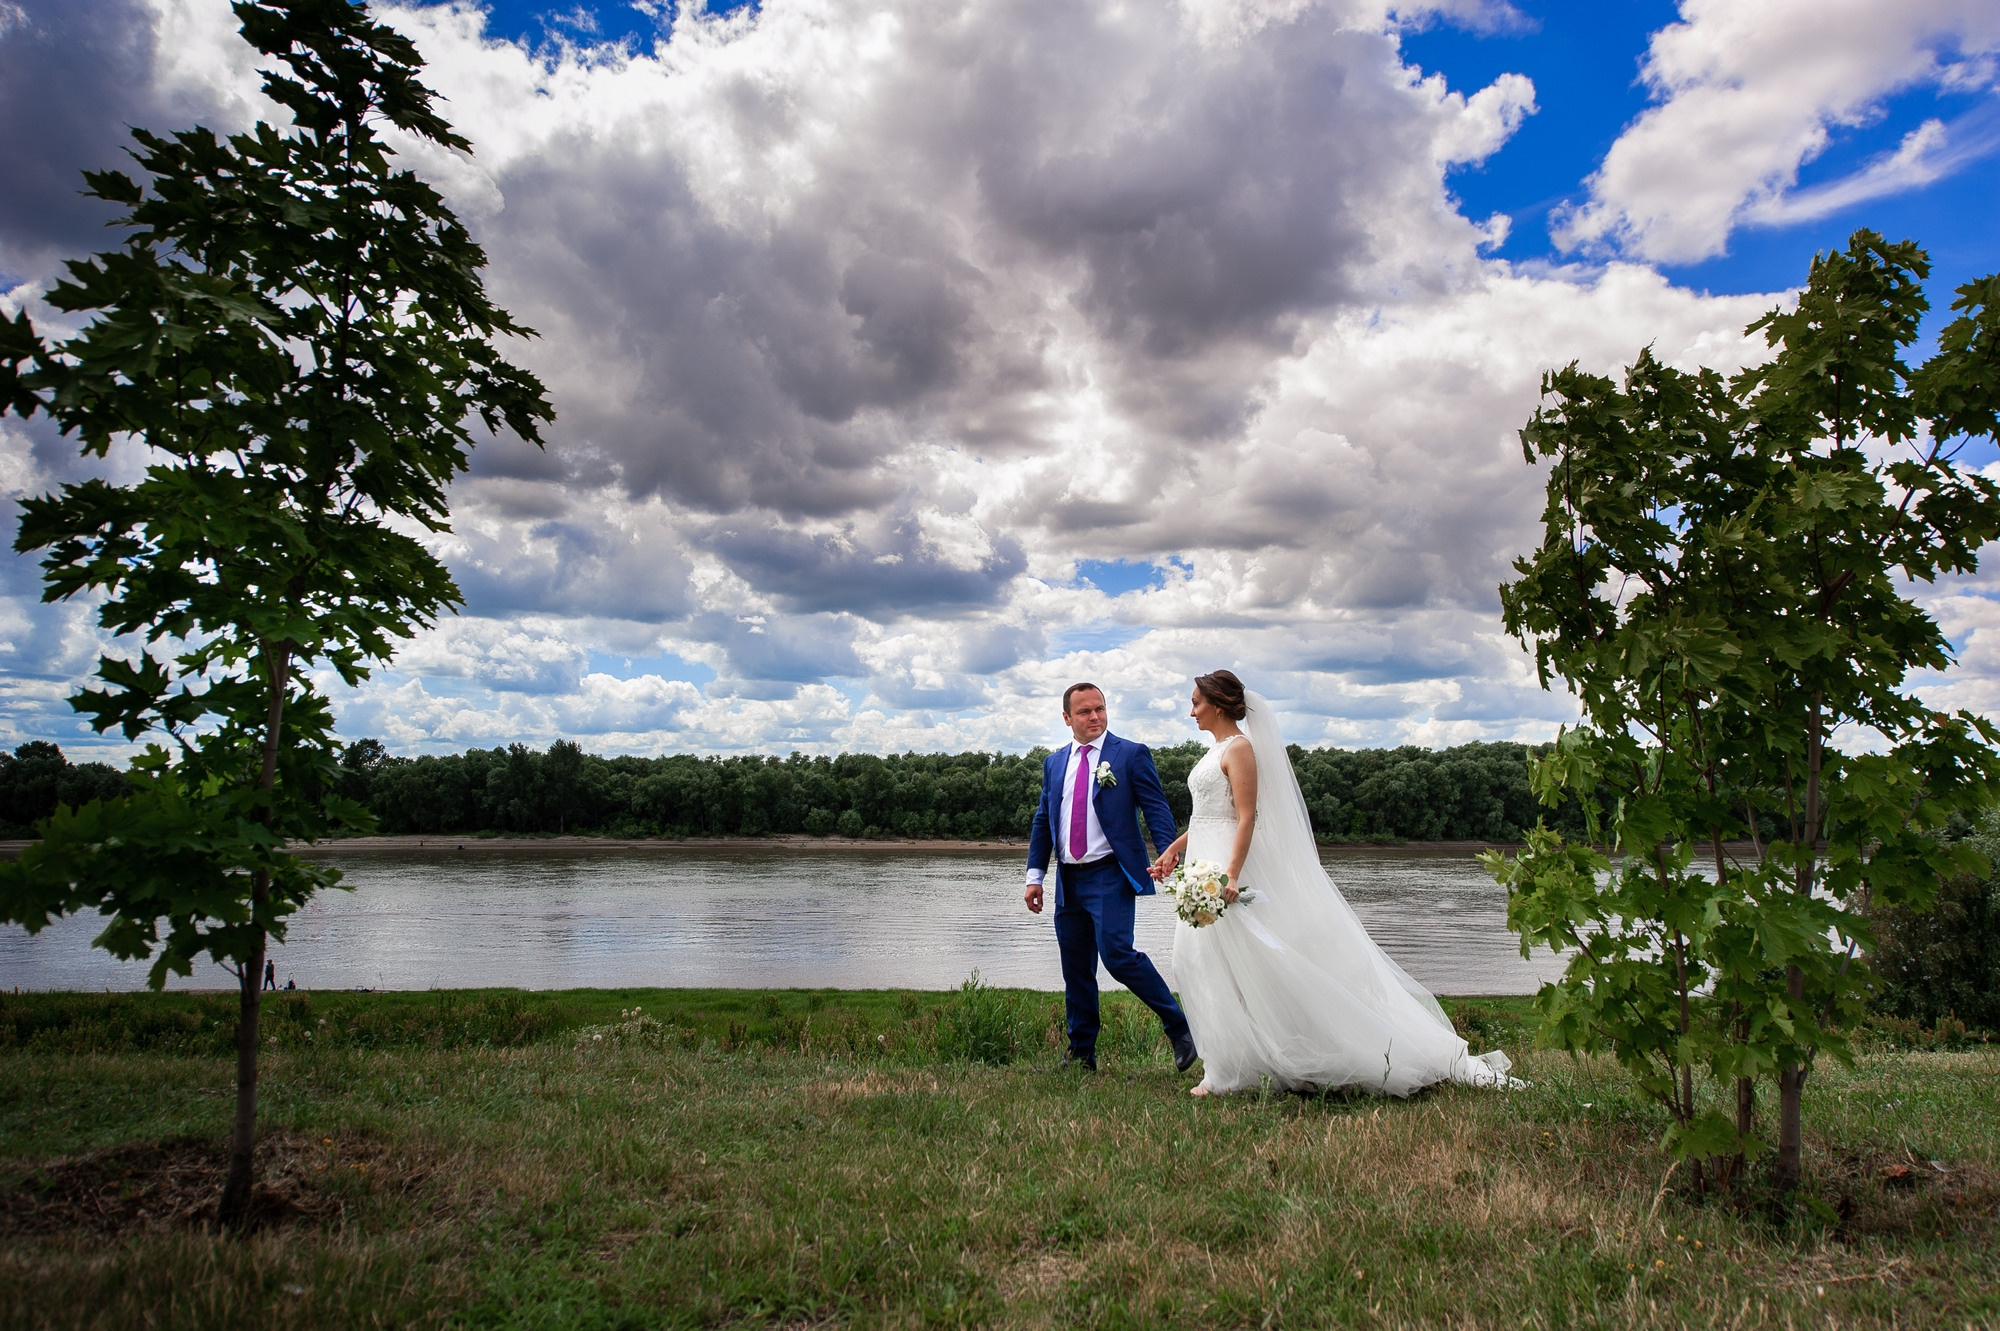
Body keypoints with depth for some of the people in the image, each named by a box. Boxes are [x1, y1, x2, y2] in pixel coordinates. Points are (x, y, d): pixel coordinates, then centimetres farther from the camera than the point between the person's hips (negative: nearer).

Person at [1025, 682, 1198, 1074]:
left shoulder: (1131, 755, 0)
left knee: (1117, 954, -18)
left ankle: (1179, 1027, -2)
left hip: (1110, 876, -5)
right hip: (1068, 880, 6)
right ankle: (1081, 1054, 20)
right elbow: (1042, 821, 17)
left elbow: (1157, 810, -5)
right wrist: (1036, 875, 11)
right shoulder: (1054, 763, 14)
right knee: (1076, 970, 10)